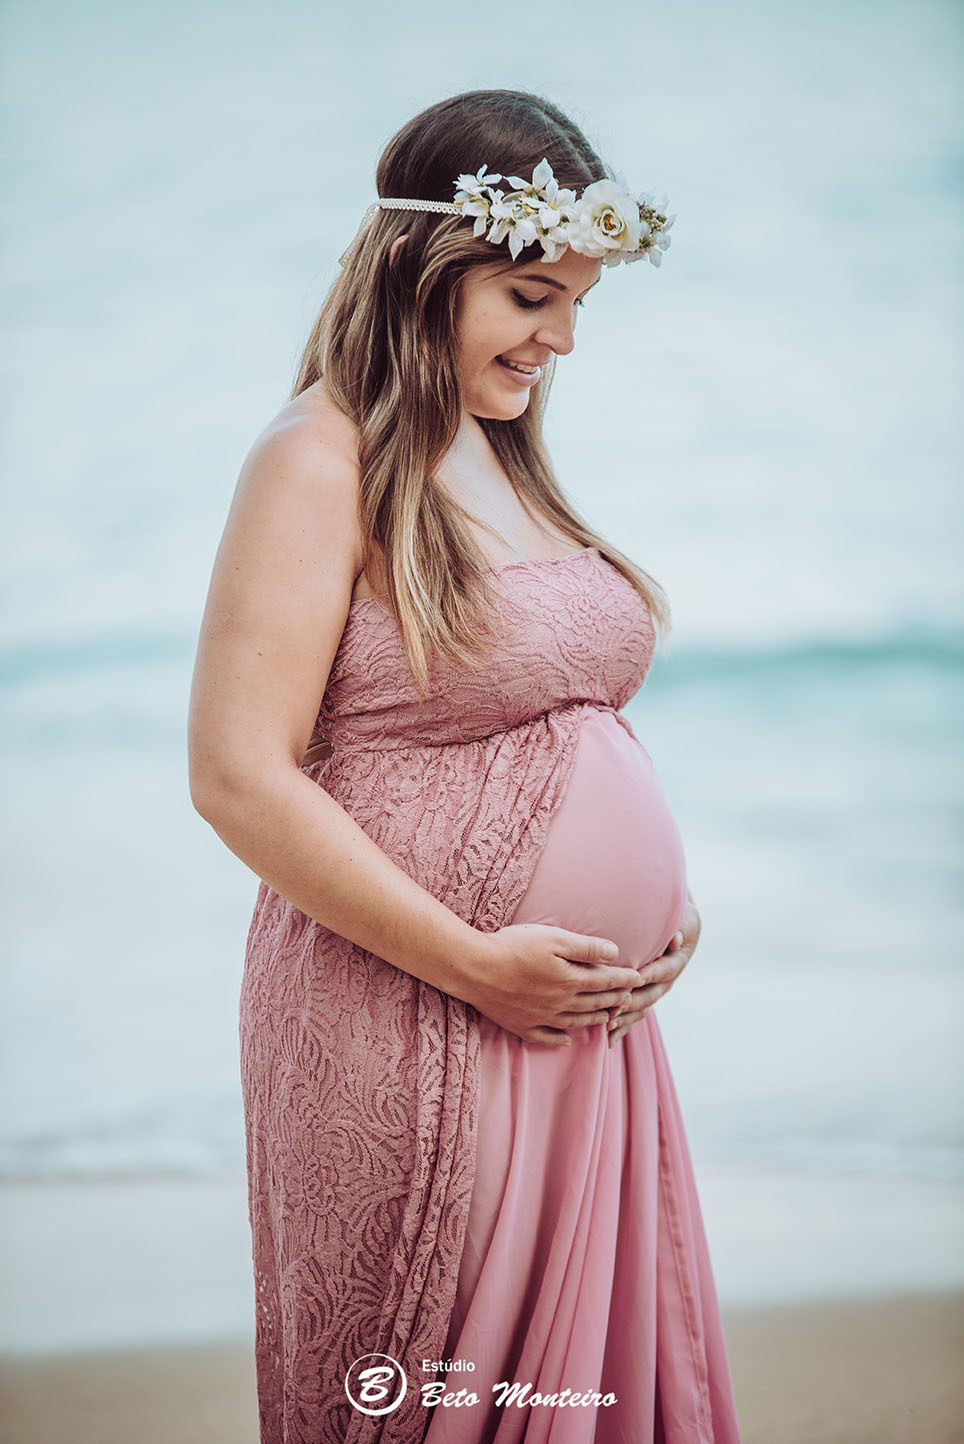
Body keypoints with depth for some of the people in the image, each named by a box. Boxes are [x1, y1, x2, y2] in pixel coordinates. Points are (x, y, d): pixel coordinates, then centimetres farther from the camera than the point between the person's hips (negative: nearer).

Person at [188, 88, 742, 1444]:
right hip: (410, 1036, -8)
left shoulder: (505, 458, 15)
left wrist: (660, 898, 8)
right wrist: (477, 963, -17)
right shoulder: (323, 462, -11)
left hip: (583, 1017, 8)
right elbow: (239, 777, -18)